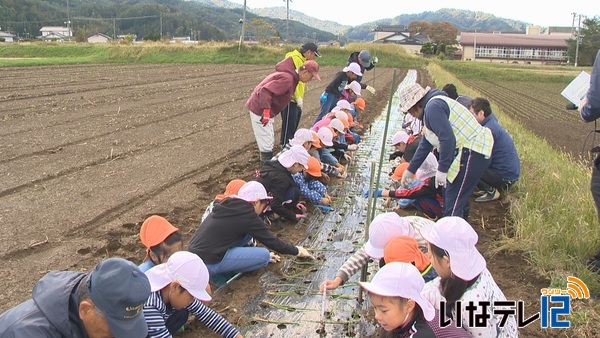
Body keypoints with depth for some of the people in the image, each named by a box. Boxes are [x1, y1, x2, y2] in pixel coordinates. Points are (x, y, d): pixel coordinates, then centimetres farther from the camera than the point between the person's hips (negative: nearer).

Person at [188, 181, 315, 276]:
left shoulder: (229, 205, 12)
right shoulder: (248, 215, -12)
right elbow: (270, 240, -3)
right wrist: (296, 251, 12)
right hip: (209, 264, -9)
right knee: (264, 255, -9)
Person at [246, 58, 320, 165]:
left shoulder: (292, 76, 8)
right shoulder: (288, 79, -24)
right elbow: (265, 91, -31)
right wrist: (266, 111, -37)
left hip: (266, 111, 11)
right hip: (260, 110, -11)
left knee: (269, 142, 20)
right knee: (266, 146, -9)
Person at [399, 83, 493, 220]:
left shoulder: (433, 107, -15)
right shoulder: (431, 106, 20)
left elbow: (447, 139, -25)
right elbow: (425, 144, 26)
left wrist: (442, 170, -19)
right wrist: (410, 170, 29)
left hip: (472, 151, -11)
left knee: (453, 201, -7)